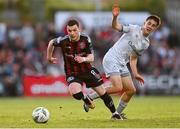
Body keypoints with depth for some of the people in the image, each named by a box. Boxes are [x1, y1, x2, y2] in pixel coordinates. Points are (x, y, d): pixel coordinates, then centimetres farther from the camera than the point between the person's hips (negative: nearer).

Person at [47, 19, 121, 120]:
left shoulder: (85, 39, -15)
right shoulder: (63, 41, -19)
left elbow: (91, 58, -15)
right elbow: (51, 43, 3)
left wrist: (84, 59, -38)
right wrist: (49, 58, 15)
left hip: (87, 70, 2)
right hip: (72, 73, -2)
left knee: (102, 92, 5)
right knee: (76, 94, -29)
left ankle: (115, 113, 29)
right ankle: (86, 99, 9)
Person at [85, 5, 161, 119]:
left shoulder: (146, 43, 12)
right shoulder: (134, 29, -6)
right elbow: (116, 26, -13)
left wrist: (136, 74, 8)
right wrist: (115, 17, -33)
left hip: (122, 64, 8)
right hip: (111, 59, -8)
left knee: (131, 90, 4)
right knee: (118, 88, -22)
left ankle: (118, 113, 20)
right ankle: (90, 97, -7)